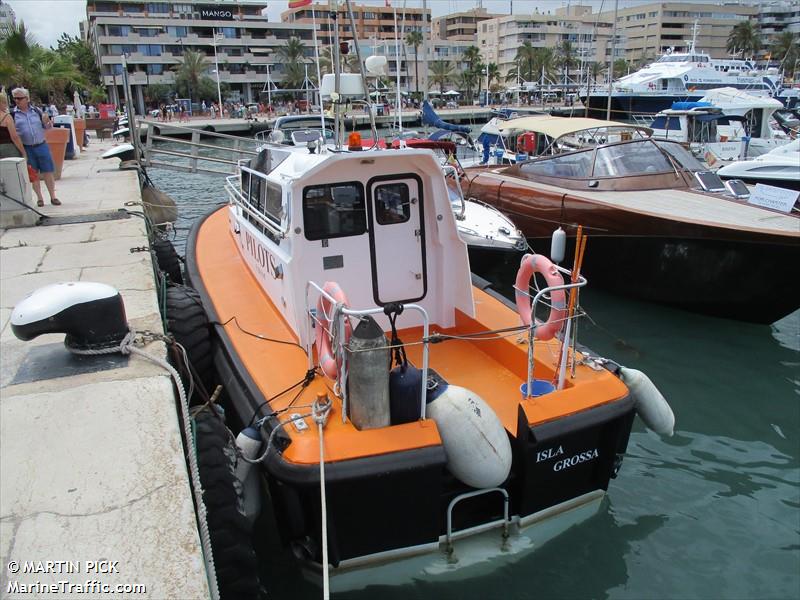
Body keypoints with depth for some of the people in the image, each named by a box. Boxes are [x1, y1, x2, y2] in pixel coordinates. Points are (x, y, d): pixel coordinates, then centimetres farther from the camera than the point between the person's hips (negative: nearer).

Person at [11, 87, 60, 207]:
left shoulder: (36, 111, 4)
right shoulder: (13, 114, 1)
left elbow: (48, 128, 12)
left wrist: (47, 122, -10)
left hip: (41, 146, 0)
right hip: (26, 148, 0)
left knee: (48, 172, 2)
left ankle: (53, 197, 11)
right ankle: (40, 198, 16)